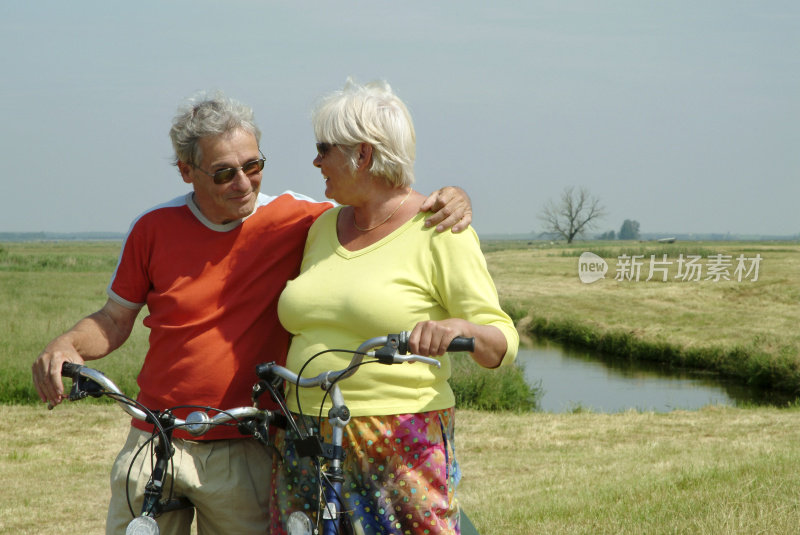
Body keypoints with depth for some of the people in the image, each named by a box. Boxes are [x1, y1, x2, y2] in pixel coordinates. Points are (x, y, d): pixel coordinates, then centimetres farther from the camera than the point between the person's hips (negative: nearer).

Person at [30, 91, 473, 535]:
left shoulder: (293, 219, -2)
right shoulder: (154, 228, 1)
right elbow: (115, 320, 10)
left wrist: (447, 201, -16)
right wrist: (67, 344, -10)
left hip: (245, 454, -1)